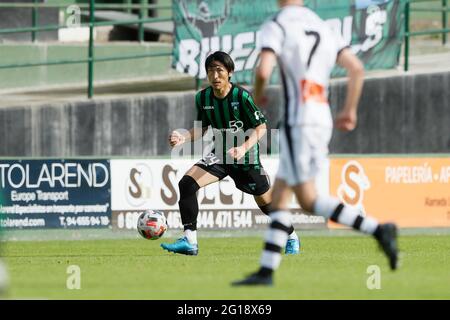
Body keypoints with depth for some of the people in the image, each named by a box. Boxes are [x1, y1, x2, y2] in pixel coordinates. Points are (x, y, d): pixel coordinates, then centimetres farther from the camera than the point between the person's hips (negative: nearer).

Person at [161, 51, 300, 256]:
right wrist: (183, 138, -11)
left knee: (266, 202, 8)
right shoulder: (202, 98, -5)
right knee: (187, 183, -19)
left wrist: (243, 148, -30)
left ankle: (292, 238, 38)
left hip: (247, 159, -4)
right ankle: (190, 241, -18)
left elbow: (261, 127, -15)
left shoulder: (241, 96, -20)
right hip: (220, 155, 4)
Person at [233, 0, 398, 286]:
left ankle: (377, 230, -18)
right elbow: (357, 69, 10)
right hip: (323, 120, 8)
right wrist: (350, 111, 19)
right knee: (278, 197, 12)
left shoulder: (276, 26, -5)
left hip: (298, 121, -8)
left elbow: (263, 71, -19)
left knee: (309, 200, -7)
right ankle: (266, 271, 9)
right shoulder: (324, 27, 15)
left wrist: (257, 95, 3)